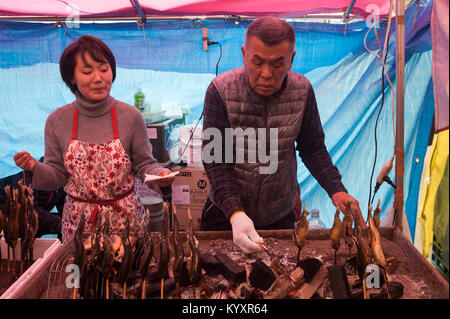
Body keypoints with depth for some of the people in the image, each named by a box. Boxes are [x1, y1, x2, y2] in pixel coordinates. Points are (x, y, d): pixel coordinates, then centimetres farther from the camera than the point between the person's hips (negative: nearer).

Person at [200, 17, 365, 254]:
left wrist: (335, 189, -13)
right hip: (225, 213, -1)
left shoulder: (302, 90, -10)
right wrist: (235, 213, -31)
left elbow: (313, 148, 1)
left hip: (280, 216, 2)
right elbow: (215, 159, -19)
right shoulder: (220, 91, -18)